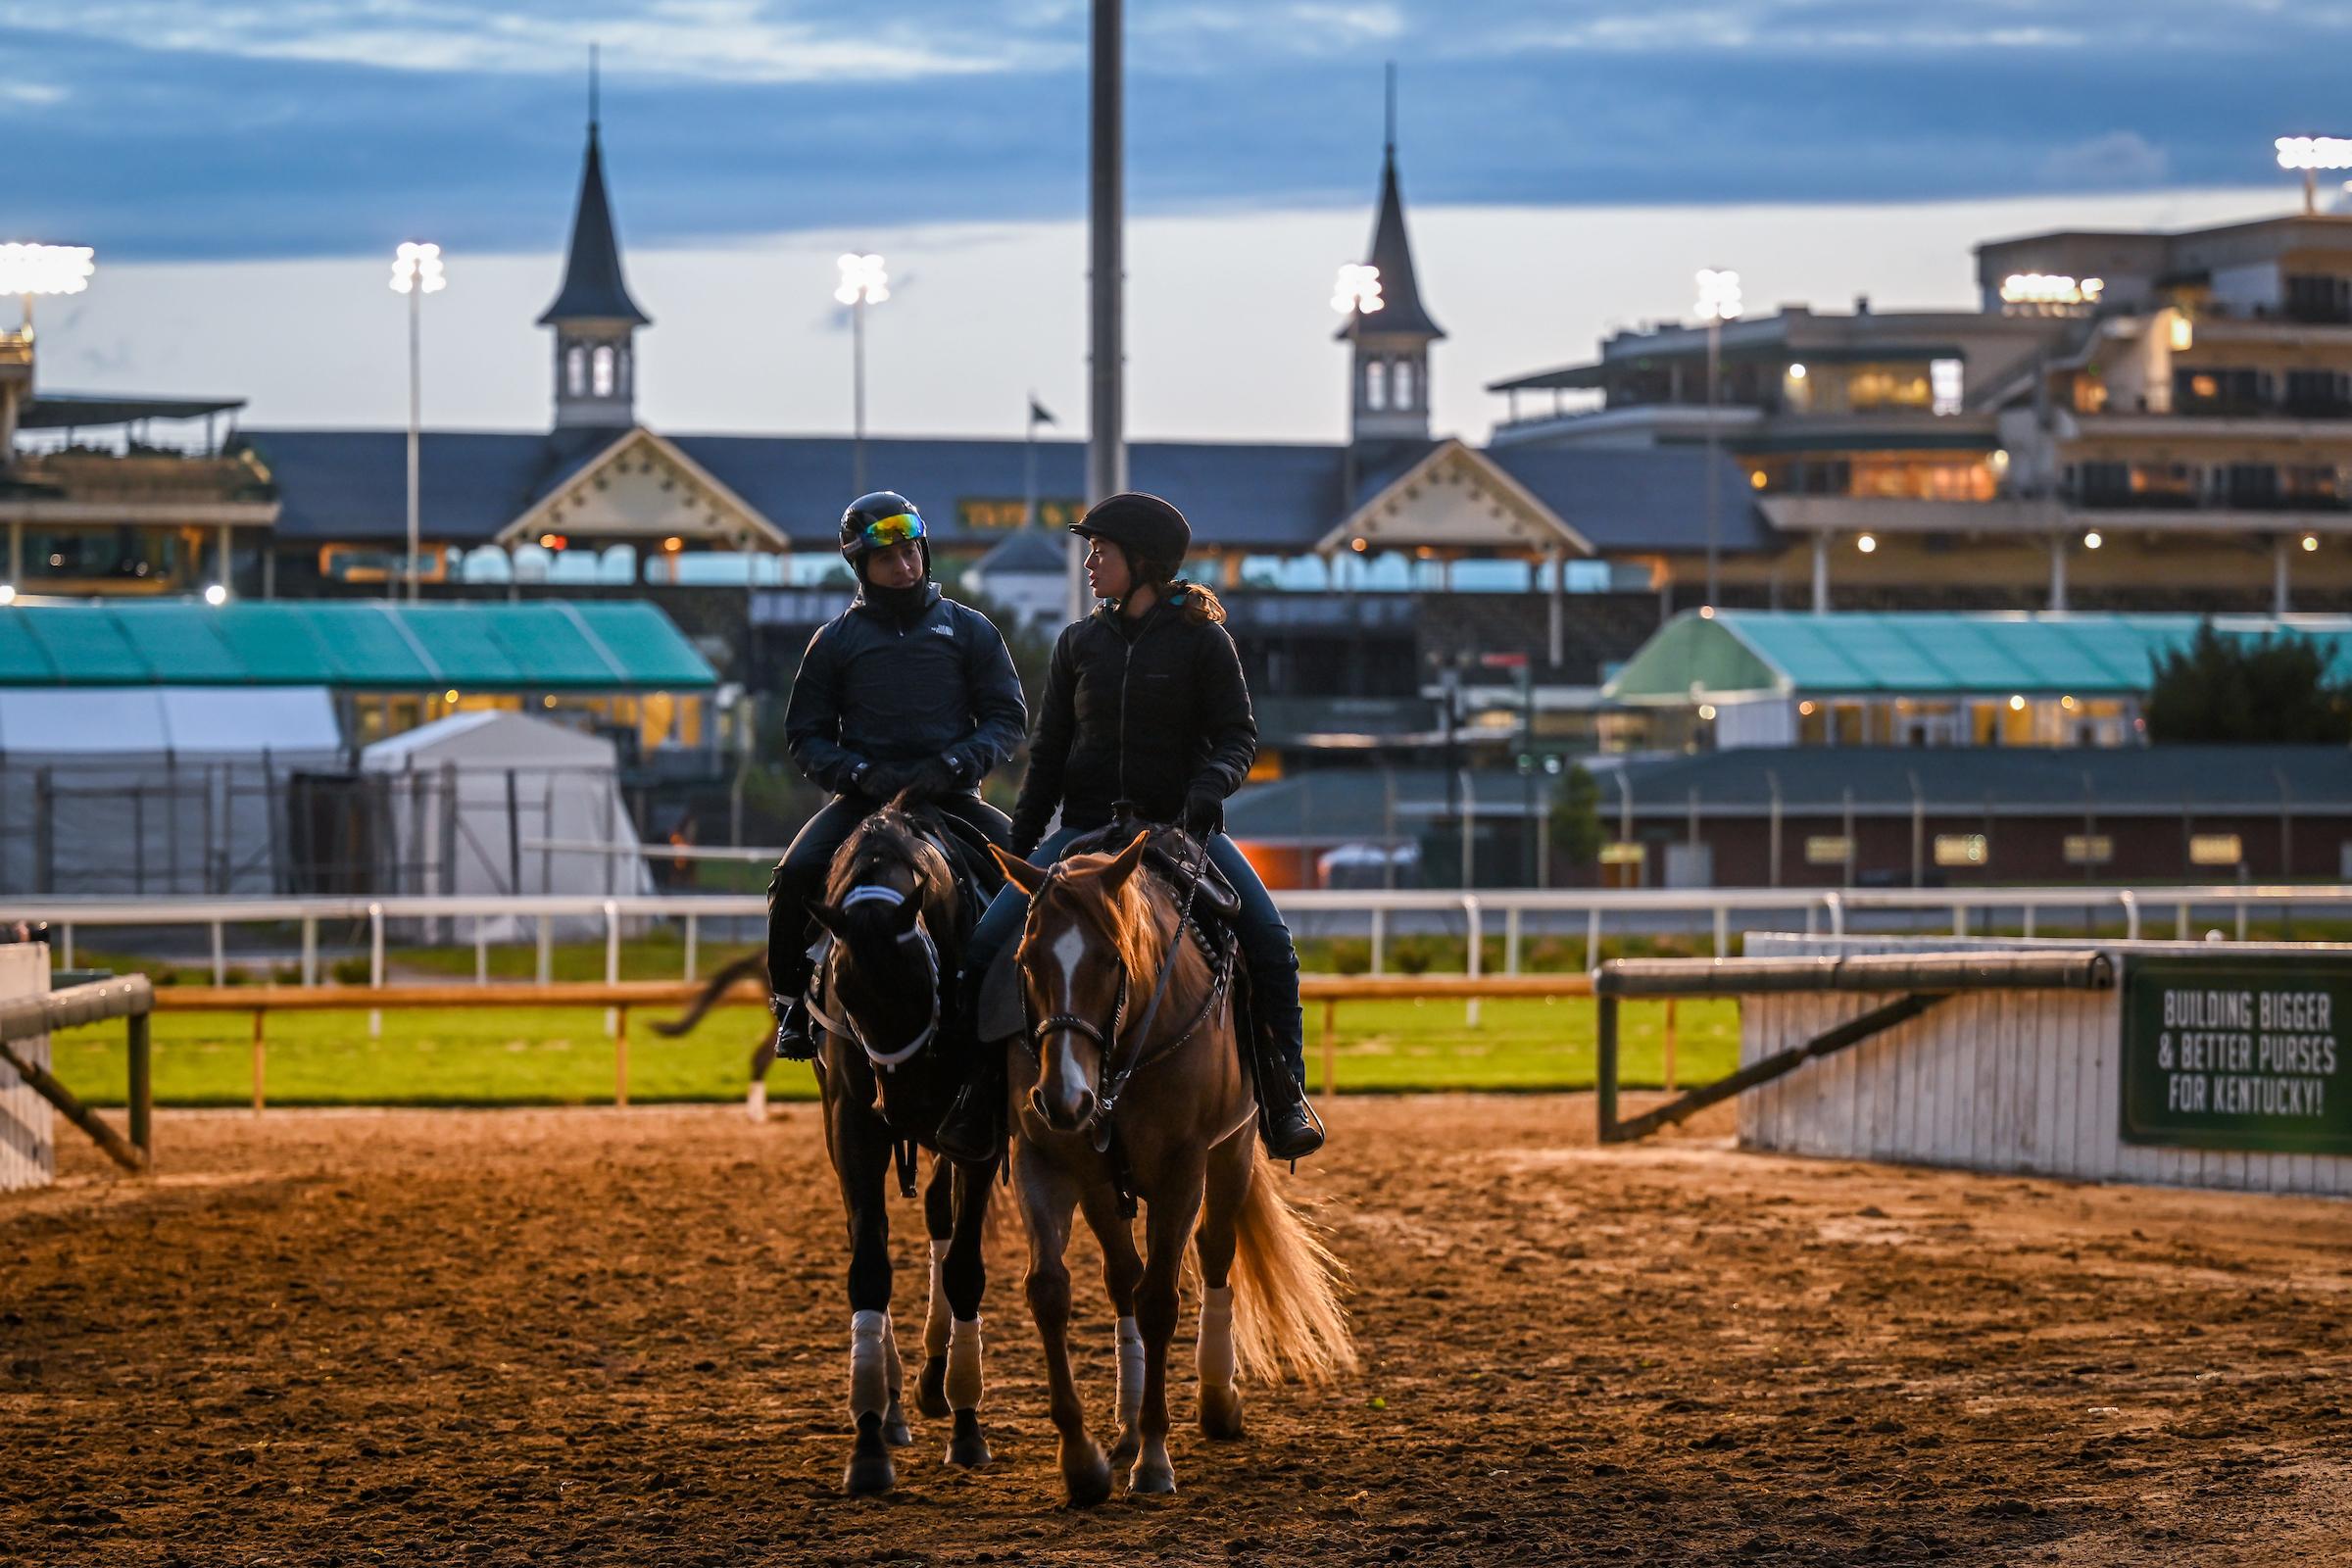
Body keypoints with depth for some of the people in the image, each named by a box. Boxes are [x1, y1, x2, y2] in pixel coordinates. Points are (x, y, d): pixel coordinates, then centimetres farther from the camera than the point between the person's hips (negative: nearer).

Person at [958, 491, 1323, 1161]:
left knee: (1270, 940, -23)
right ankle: (978, 1075, 2)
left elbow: (1237, 734, -2)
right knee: (987, 942, -14)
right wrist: (1018, 844, 5)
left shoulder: (1203, 641, 0)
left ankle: (1283, 1091, -10)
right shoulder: (1080, 643, 10)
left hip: (1182, 826, -3)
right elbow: (1048, 753, 12)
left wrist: (1211, 782, -24)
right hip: (1087, 826, 3)